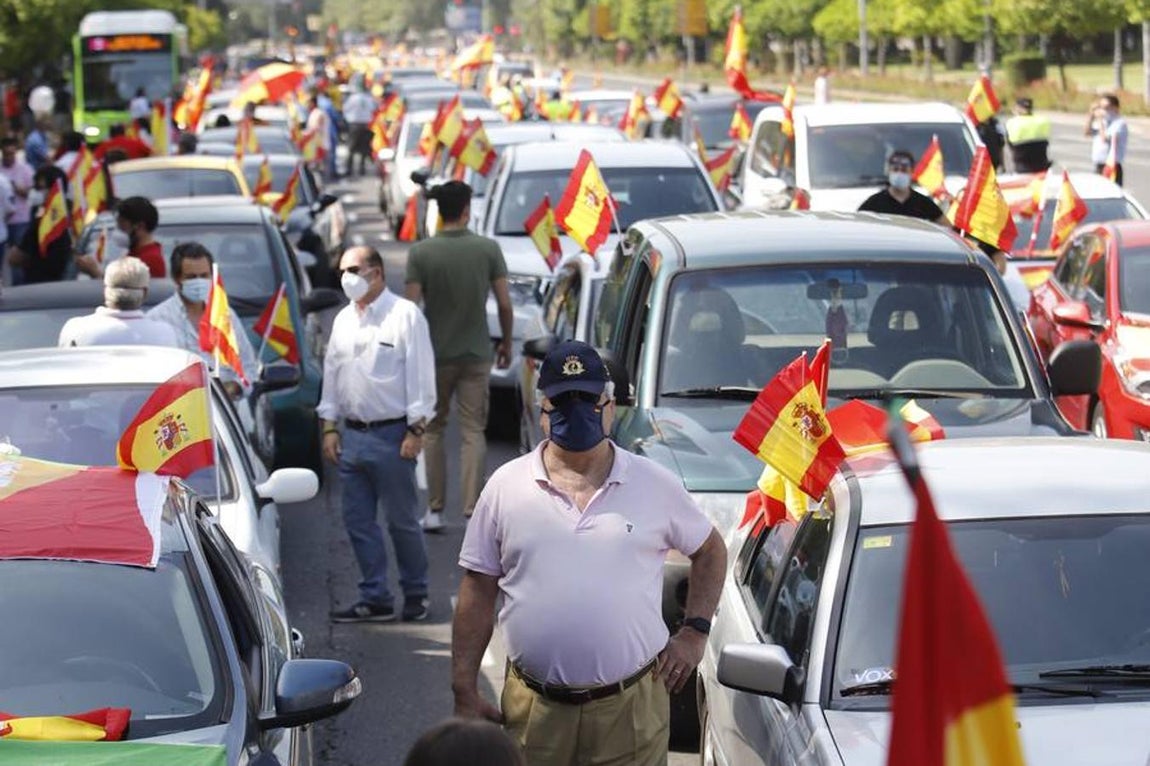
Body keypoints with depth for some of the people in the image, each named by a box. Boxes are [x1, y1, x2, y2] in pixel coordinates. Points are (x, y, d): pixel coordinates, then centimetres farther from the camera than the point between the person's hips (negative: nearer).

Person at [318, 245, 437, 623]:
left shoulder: (405, 315, -6)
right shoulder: (343, 320, 13)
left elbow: (420, 375, -9)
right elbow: (332, 374, 17)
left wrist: (416, 429, -13)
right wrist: (329, 426, 11)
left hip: (391, 435, -7)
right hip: (351, 433, 7)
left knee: (403, 521, 1)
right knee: (358, 521, 7)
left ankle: (415, 593, 15)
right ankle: (375, 598, 15)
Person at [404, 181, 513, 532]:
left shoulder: (421, 252, -8)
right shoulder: (488, 249, -6)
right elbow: (504, 303, -4)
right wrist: (506, 342, 11)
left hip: (435, 354, 0)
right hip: (476, 354, 0)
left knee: (433, 430, 13)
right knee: (473, 431, 4)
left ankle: (435, 509, 13)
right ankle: (473, 509, -5)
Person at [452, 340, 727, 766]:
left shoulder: (655, 485, 3)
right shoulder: (506, 487, 3)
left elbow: (710, 552, 17)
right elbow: (478, 592, 5)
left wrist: (694, 633, 6)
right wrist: (465, 693, 2)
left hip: (633, 710, 0)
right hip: (533, 711, 1)